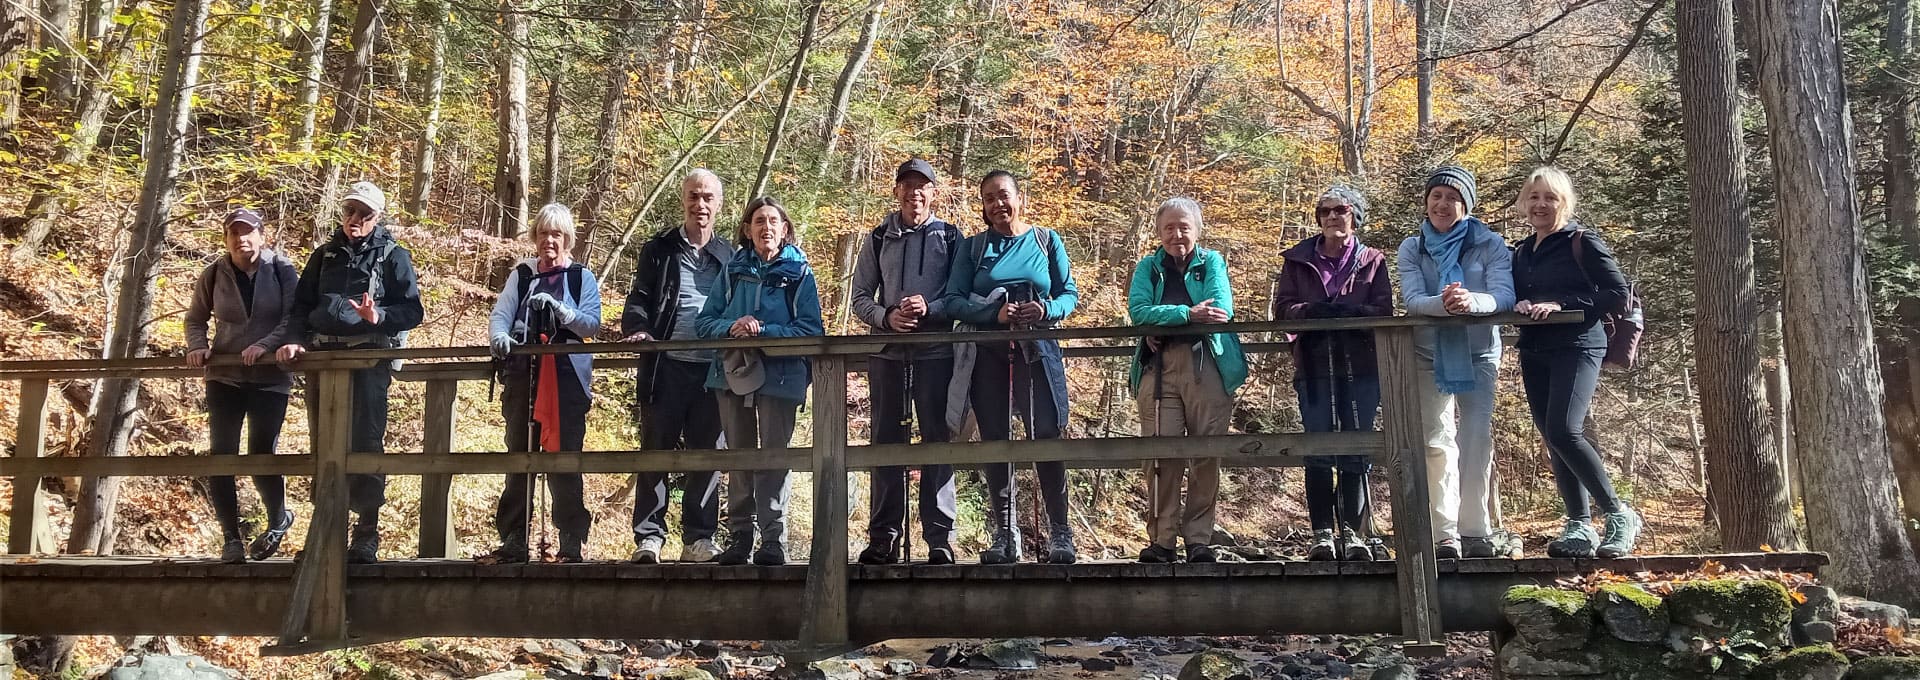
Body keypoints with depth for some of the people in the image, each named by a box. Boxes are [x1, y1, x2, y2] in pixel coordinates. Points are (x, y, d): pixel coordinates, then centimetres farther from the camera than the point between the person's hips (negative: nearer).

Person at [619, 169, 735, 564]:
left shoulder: (729, 257, 15)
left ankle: (699, 538, 10)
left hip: (712, 370, 2)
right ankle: (649, 536, 3)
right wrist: (637, 328, -16)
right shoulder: (659, 250, 9)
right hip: (667, 367, -2)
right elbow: (639, 298, 3)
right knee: (656, 450, -1)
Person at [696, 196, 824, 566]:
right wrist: (732, 327, -14)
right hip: (733, 373, 4)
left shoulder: (799, 272, 1)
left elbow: (810, 329, -7)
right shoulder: (733, 270, 11)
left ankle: (773, 540, 0)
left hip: (780, 376, -3)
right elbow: (706, 321, 7)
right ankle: (738, 537, 15)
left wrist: (762, 331, -18)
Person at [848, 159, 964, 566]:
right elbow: (860, 298, 10)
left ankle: (940, 539, 1)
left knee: (937, 443, -2)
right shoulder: (878, 240, 13)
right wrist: (887, 317, -10)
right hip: (887, 354, 2)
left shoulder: (950, 238, 8)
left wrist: (930, 308, -16)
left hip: (936, 353, -2)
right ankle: (883, 538, 8)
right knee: (887, 444, 4)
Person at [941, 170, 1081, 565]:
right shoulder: (973, 247, 9)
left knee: (1047, 439, -7)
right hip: (989, 355, 2)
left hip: (1038, 352, -1)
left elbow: (1070, 294, 7)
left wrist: (1047, 310, -15)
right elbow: (954, 300, 0)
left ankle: (1060, 532, 1)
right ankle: (1004, 535, 10)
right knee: (995, 442, 3)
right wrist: (996, 313, -17)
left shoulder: (1046, 241, 8)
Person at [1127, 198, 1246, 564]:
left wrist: (1163, 323, -10)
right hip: (1158, 368, 1)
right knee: (1161, 454, -7)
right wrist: (1188, 314, -17)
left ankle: (1199, 538, 5)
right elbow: (1138, 310, -3)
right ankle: (1161, 539, -2)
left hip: (1208, 366, 0)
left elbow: (1221, 309, -6)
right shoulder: (1148, 267, 15)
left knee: (1207, 453, -2)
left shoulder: (1212, 262, 12)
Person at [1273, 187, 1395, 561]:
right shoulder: (1297, 260, 14)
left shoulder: (1372, 261, 12)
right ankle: (1323, 534, -1)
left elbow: (1384, 311, 0)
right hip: (1314, 367, 0)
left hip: (1361, 366, 0)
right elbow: (1282, 308, 4)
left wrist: (1346, 311, -18)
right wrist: (1313, 311, -17)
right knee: (1318, 450, -4)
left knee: (1357, 450, -1)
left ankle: (1354, 532, 4)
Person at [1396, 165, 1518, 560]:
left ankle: (1475, 530, -5)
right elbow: (1412, 300, -10)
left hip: (1478, 354, -1)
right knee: (1435, 441, -3)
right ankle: (1444, 533, -1)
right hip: (1429, 355, 1)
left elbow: (1504, 296, -12)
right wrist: (1443, 303, -33)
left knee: (1476, 438, -10)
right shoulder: (1411, 249, 4)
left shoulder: (1490, 244, 0)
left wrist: (1471, 301, -35)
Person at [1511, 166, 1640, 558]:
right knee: (1553, 441, 3)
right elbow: (1512, 297, 20)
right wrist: (1519, 306, -5)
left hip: (1577, 347, -7)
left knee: (1563, 430, -21)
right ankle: (1580, 526, 9)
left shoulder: (1583, 242, -2)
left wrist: (1561, 304, -16)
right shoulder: (1521, 253, 17)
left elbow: (1618, 294, -7)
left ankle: (1619, 514, -8)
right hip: (1534, 353, 7)